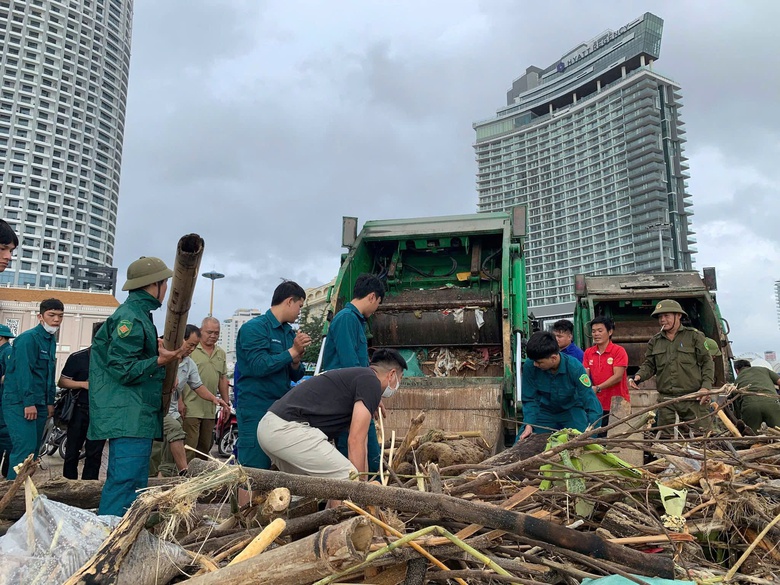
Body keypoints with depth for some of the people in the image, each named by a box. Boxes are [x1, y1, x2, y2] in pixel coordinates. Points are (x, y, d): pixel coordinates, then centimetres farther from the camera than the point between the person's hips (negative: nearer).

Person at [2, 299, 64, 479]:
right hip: (20, 403, -9)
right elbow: (23, 371, -19)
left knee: (33, 449, 9)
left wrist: (50, 402, 16)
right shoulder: (28, 338, -11)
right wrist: (29, 402, -23)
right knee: (25, 448, -14)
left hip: (39, 404, 9)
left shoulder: (51, 340, 16)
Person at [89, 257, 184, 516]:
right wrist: (160, 361, -24)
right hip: (128, 417, -11)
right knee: (125, 483, -13)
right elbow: (121, 369, -17)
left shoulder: (138, 314, 19)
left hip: (136, 417, 11)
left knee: (134, 484, 13)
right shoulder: (131, 316, -13)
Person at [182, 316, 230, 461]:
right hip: (191, 408, -6)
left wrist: (226, 403, 18)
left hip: (210, 410, 6)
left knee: (205, 448, 13)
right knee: (189, 447, -7)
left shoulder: (221, 354, 15)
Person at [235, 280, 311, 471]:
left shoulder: (290, 333, 13)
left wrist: (296, 361, -5)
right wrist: (292, 351, -13)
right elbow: (258, 366, -20)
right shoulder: (254, 328, -8)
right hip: (256, 412, -7)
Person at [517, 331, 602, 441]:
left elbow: (590, 400, -26)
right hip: (545, 411, 2)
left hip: (572, 411, -1)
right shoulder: (529, 366, -25)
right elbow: (529, 399, -13)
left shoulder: (574, 367, -29)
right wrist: (529, 425, -23)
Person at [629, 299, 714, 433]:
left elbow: (707, 362, 3)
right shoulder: (655, 341, 15)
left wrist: (706, 387, -9)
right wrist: (638, 376, -4)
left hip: (694, 398, -3)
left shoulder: (695, 336, 4)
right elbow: (649, 365, 17)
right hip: (666, 400, 3)